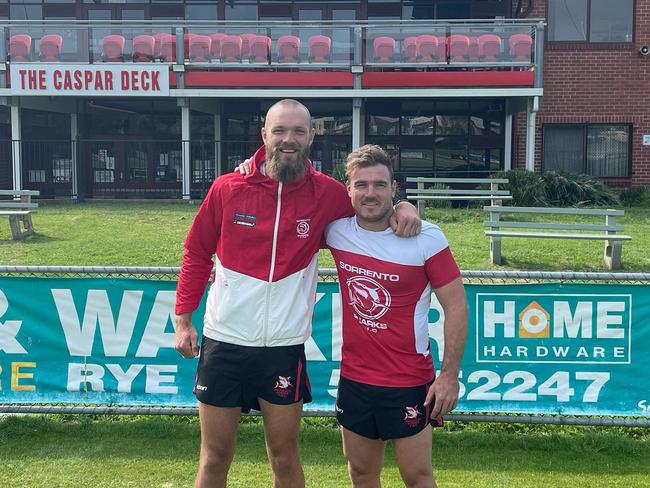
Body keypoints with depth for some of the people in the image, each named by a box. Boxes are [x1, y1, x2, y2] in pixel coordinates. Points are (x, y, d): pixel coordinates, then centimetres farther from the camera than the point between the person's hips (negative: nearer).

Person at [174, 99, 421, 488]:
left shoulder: (327, 194, -4)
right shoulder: (227, 189, -3)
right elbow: (197, 253, 7)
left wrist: (403, 207, -9)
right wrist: (183, 318, 4)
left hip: (285, 347, 0)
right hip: (222, 341, 1)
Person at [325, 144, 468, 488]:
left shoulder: (426, 237, -12)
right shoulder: (336, 230, -4)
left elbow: (456, 306, -8)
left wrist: (450, 374, -11)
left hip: (410, 382, -3)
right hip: (354, 378, 4)